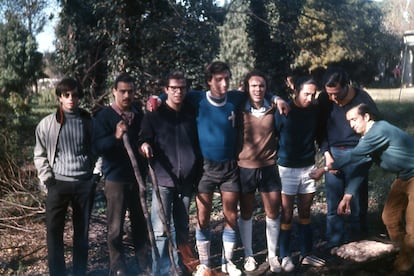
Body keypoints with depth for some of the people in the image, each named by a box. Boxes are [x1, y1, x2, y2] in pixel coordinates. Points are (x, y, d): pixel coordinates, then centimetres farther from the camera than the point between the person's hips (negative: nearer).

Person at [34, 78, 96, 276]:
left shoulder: (88, 122, 4)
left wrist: (96, 173, 2)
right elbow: (40, 155, 5)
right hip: (58, 184, -1)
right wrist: (47, 178, -4)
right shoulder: (47, 123, 0)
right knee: (54, 231, 2)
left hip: (84, 184, 1)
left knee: (82, 232, 11)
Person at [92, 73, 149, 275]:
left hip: (137, 175, 4)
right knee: (116, 226, 4)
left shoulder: (139, 114, 5)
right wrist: (115, 137, -33)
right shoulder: (104, 116, -9)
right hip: (115, 177, -4)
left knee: (140, 221, 13)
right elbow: (97, 146, -17)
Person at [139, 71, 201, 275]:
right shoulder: (154, 115, 0)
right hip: (163, 180, -3)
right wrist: (145, 145, -26)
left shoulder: (191, 113, 8)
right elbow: (144, 140, -3)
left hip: (186, 181, 3)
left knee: (182, 227, 14)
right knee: (160, 229, -5)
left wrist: (197, 175, 13)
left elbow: (197, 144, 13)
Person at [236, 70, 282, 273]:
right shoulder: (239, 110, -8)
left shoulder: (273, 109, -2)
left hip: (269, 167, 2)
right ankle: (248, 255, 28)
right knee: (246, 213, 12)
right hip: (245, 168, -1)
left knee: (273, 213, 8)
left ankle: (272, 255, 26)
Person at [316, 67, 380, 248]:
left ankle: (356, 242, 17)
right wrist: (327, 154, -1)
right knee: (334, 202, 4)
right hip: (333, 153, 3)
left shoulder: (362, 99, -13)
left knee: (355, 199, 2)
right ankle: (334, 244, 15)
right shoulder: (324, 99, -4)